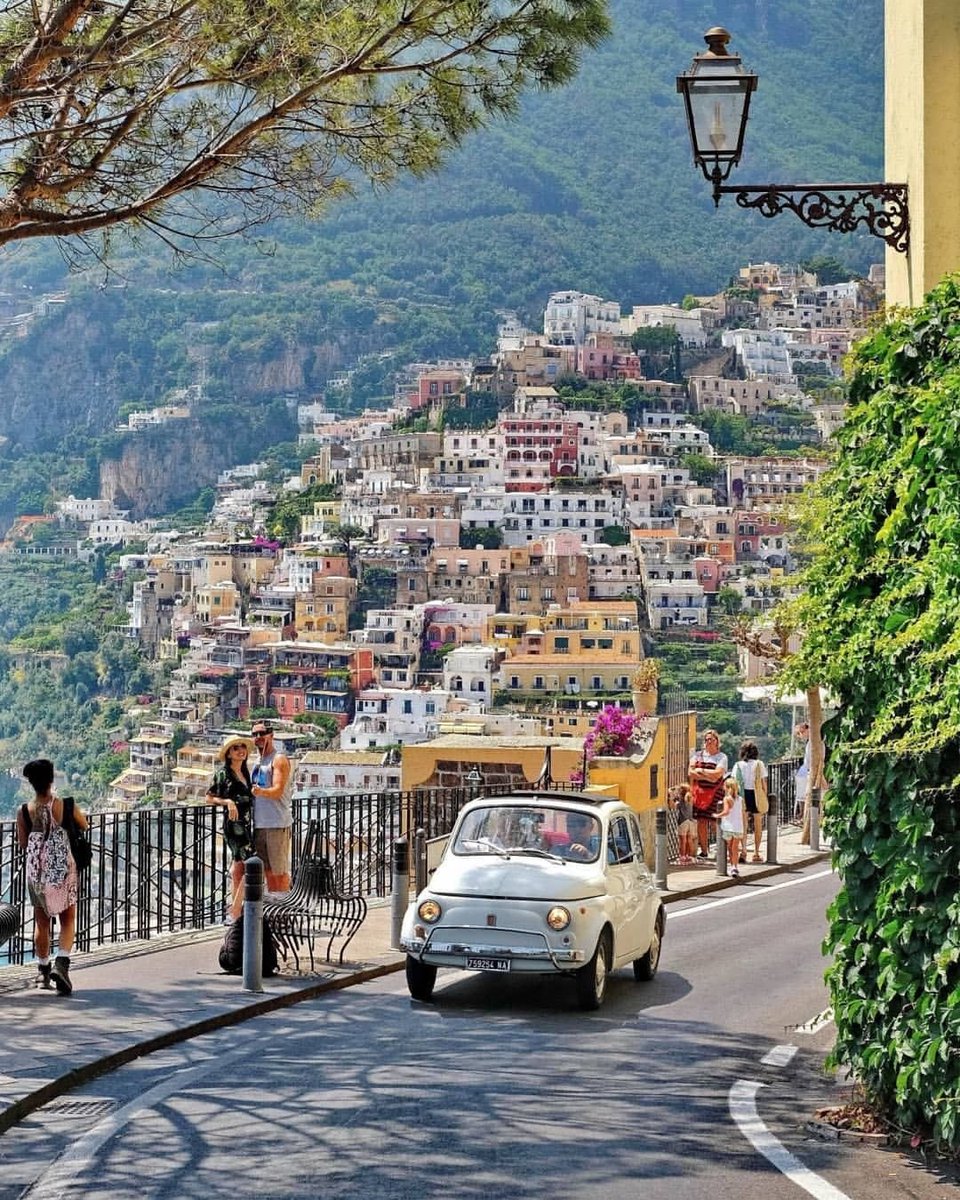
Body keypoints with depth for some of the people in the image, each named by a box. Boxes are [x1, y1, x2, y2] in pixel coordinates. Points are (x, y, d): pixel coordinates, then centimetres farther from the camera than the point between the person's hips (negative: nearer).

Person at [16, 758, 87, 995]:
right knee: (68, 920, 7)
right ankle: (61, 964, -13)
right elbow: (84, 825, 7)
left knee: (41, 922, 15)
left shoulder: (24, 812, -7)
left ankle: (43, 971, 23)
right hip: (63, 869, -2)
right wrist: (80, 814, 26)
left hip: (36, 870, 2)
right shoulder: (64, 805, -11)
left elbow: (23, 844, 3)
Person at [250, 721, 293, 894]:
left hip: (277, 823, -8)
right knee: (267, 870, 11)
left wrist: (261, 792, -37)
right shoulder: (258, 761, 17)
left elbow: (278, 791, -20)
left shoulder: (279, 759, -7)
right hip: (259, 823, 8)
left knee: (279, 870, -5)